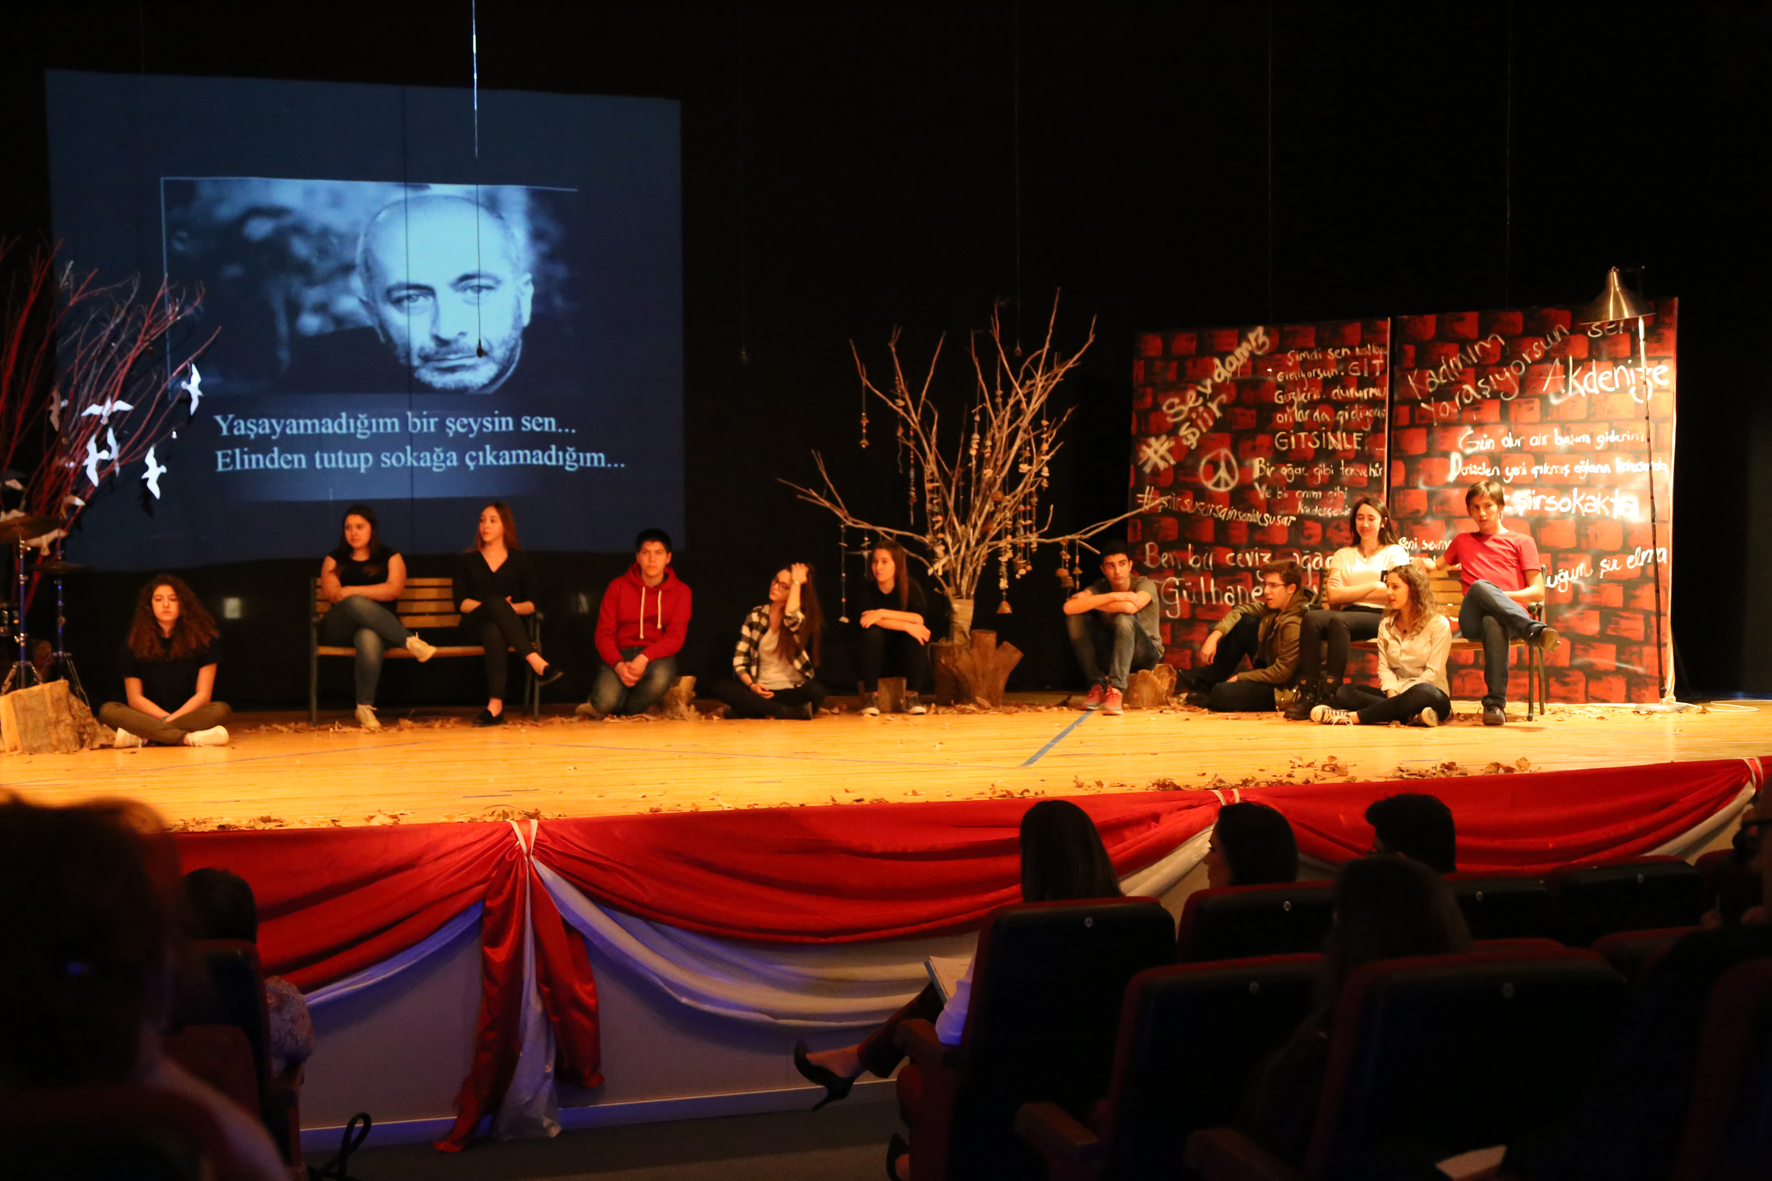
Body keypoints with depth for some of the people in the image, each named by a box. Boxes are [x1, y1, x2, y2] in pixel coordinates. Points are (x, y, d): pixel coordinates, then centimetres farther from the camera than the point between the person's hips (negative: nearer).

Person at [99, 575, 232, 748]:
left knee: (221, 709, -32)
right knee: (108, 710, -25)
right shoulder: (135, 642, 4)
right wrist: (165, 718, -13)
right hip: (152, 715, 1)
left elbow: (203, 694, -4)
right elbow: (134, 698, 2)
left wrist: (172, 719, -16)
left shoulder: (204, 638, 0)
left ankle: (141, 737, -35)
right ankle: (190, 738, -39)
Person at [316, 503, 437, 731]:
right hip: (339, 629, 1)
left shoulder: (390, 557, 17)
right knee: (355, 604, -37)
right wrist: (374, 593, -6)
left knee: (369, 638, -42)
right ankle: (410, 641, -37)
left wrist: (351, 591, -5)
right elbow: (331, 593, 3)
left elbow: (393, 590, -2)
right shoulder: (334, 560, 21)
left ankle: (365, 707, -36)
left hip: (377, 627, -1)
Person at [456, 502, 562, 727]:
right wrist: (496, 607, -10)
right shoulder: (469, 560, 20)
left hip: (509, 624, 0)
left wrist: (512, 607, -12)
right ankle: (537, 664, -51)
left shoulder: (520, 559, 18)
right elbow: (461, 602, 6)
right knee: (496, 601, -37)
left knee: (493, 630, -40)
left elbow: (531, 604, 11)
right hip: (475, 624, 0)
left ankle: (495, 704, -54)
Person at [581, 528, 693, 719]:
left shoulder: (681, 592, 4)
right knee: (605, 700, -32)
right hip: (621, 654, -1)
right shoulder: (618, 587, 5)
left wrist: (644, 659, -24)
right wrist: (619, 665, -20)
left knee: (660, 676, -38)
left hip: (657, 656, 1)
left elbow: (675, 637, -6)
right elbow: (604, 633, -1)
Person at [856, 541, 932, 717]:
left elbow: (920, 618, -23)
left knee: (919, 632, -28)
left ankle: (911, 696, -19)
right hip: (875, 656, -1)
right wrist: (905, 625, -33)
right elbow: (865, 619, -25)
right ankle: (871, 696, -25)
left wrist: (883, 613, -31)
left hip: (904, 656, 1)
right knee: (872, 632, -31)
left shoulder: (910, 586, -8)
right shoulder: (866, 587, -10)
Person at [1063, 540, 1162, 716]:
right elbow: (1068, 607, -24)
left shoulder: (1144, 584, -13)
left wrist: (1089, 603, -22)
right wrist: (1112, 596, -32)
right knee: (1076, 618, -16)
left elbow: (1130, 607, -37)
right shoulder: (1100, 587, -5)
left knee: (1124, 618, -33)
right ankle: (1097, 686, -15)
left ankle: (1115, 690, -37)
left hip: (1147, 653, -4)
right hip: (1112, 653, 4)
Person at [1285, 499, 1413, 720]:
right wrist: (1371, 587, 0)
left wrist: (1349, 593, 1)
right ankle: (1307, 695, -38)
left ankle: (1331, 694, -40)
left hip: (1379, 618, -3)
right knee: (1311, 618, -31)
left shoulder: (1395, 553, 15)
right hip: (1347, 614, 3)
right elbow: (1333, 595, 8)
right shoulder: (1343, 555, 24)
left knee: (1339, 620, -37)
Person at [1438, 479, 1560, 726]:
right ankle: (1534, 630, -52)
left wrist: (1500, 595, -6)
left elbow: (1538, 592, 11)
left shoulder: (1521, 541, 22)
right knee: (1480, 585, -36)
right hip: (1472, 619, 1)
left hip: (1511, 615, -1)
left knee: (1493, 622, -42)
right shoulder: (1462, 541, 32)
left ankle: (1495, 703, -49)